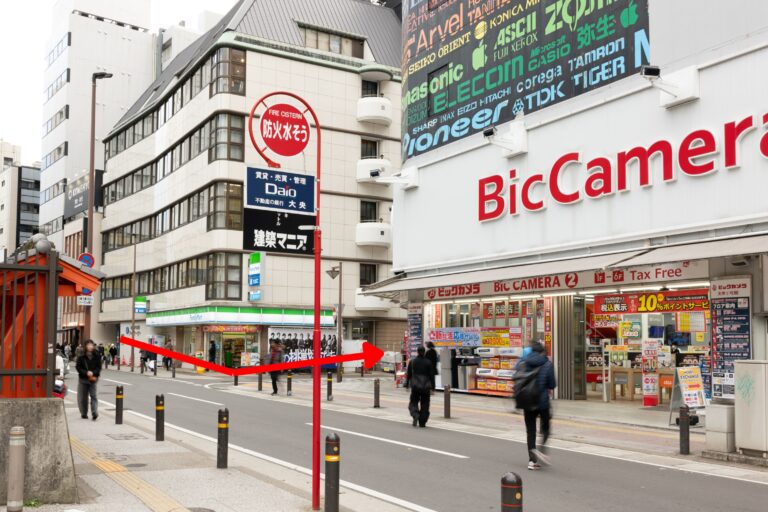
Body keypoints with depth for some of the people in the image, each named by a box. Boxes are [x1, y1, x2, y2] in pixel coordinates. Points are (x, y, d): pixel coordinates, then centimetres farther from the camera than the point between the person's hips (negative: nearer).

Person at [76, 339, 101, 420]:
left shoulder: (96, 356, 1)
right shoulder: (81, 356, -4)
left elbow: (99, 367, 2)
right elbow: (78, 367, -5)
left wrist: (93, 373, -15)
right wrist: (86, 373, -18)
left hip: (93, 378, 0)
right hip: (83, 379, 0)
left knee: (93, 395, -10)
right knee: (83, 397, 8)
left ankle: (95, 413, -16)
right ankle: (84, 413, 20)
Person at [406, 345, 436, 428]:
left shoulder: (412, 362, -1)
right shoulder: (428, 362, -3)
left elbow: (409, 374, 4)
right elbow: (431, 375, -2)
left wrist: (407, 384, 13)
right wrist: (432, 387, 4)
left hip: (415, 386, 0)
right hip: (425, 386, 0)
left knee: (413, 402, 11)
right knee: (425, 404, 8)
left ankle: (415, 415, -17)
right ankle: (422, 422, 6)